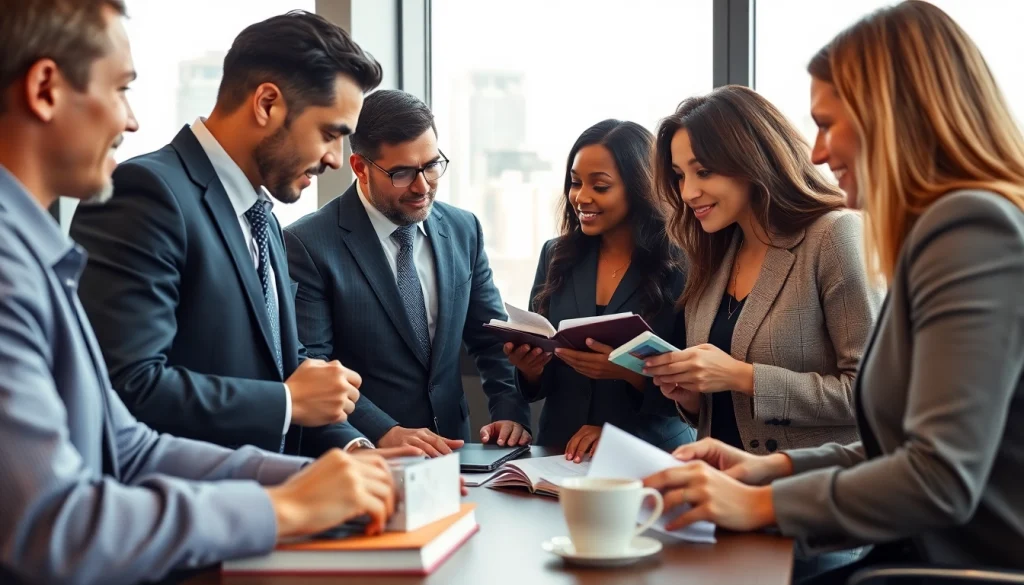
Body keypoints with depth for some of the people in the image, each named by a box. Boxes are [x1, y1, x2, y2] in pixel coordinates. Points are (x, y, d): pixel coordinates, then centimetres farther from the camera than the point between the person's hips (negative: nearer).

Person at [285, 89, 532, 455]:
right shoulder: (308, 245, -7)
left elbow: (492, 337, 14)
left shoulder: (463, 230, 9)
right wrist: (384, 433, -21)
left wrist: (510, 410, -2)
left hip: (451, 449, 3)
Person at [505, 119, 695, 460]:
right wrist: (530, 369, -8)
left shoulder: (680, 266, -6)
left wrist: (629, 372, -20)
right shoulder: (557, 256, 7)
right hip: (559, 453, 5)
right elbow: (537, 385, 13)